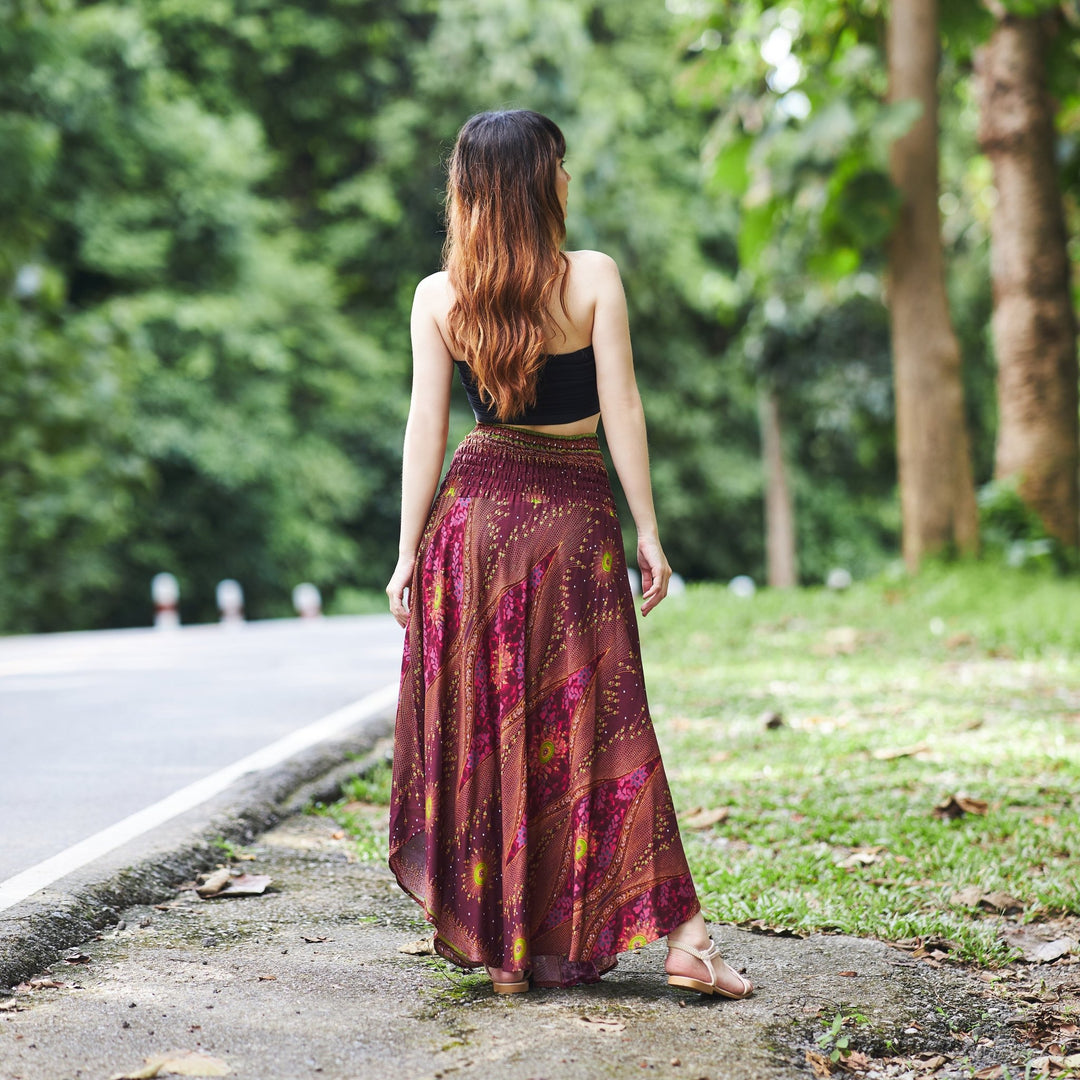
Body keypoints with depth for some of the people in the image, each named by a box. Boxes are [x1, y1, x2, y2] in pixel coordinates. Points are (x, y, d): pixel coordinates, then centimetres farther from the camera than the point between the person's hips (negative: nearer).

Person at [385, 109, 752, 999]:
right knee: (591, 723, 2)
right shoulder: (594, 278, -6)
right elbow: (621, 410, -7)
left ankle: (486, 935, 15)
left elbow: (426, 428, -1)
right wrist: (648, 529, -2)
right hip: (576, 517, -2)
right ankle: (679, 933, 1)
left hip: (472, 511, 2)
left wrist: (408, 550, 3)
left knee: (474, 723, 9)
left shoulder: (436, 297, 0)